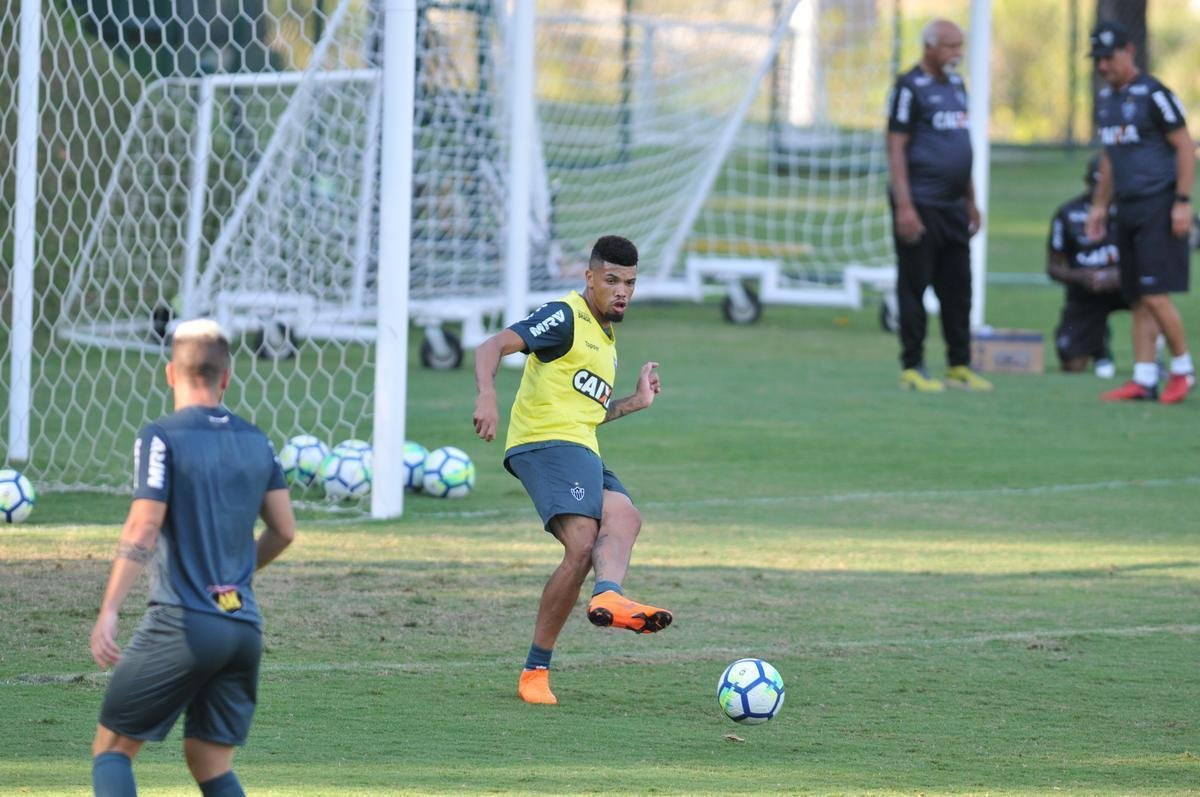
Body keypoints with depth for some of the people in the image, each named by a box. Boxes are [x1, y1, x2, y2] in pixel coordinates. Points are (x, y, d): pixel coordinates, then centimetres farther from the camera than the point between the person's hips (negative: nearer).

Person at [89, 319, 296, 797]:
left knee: (113, 745, 7)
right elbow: (284, 531, 15)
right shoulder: (255, 441, 11)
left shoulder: (161, 439, -7)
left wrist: (108, 611, -20)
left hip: (181, 623, -5)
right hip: (244, 627, 5)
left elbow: (142, 530, -16)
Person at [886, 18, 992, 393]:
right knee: (914, 287, -2)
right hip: (921, 205, -8)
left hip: (953, 206, 8)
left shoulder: (956, 86, 15)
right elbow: (896, 148, -12)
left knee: (958, 288, 9)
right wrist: (903, 206, -18)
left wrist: (970, 201, 21)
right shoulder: (910, 88, -9)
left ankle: (959, 365, 15)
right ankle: (912, 368, 3)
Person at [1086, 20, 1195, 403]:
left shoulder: (1153, 95, -10)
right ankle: (1143, 379, 5)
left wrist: (1182, 202, -16)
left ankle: (1183, 369, 2)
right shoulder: (1105, 99, 15)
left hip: (1159, 207, -8)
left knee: (1155, 295, -12)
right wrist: (1099, 205, 23)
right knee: (1138, 300, 5)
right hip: (1128, 208, 8)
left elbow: (1185, 148, -10)